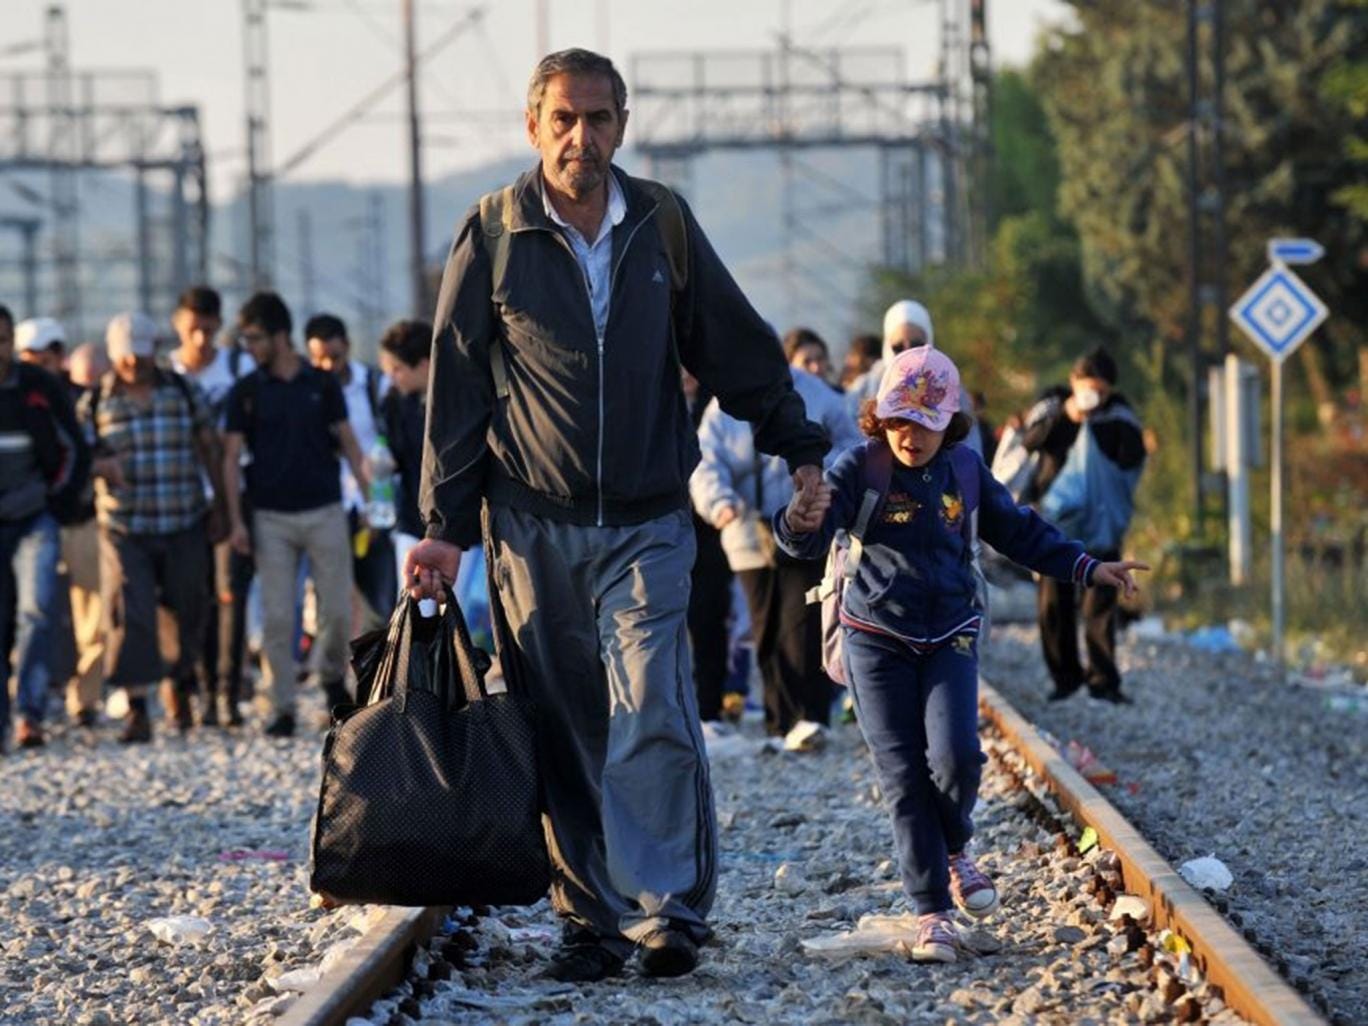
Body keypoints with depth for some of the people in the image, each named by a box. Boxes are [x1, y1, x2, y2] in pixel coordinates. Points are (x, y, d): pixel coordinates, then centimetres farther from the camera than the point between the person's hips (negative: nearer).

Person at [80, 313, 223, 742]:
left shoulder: (185, 393, 7)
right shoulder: (96, 402, 4)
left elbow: (210, 450, 11)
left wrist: (218, 506, 9)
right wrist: (102, 465, -19)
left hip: (184, 527, 1)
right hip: (125, 529, -1)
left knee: (186, 611, 8)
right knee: (130, 616, -9)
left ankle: (181, 685, 33)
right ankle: (137, 710, -6)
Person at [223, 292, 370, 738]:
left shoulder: (322, 384, 4)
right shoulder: (246, 392, 3)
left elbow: (348, 442, 7)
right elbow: (231, 457, 2)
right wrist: (236, 520, -5)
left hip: (324, 511, 0)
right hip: (271, 517, 0)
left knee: (337, 608, 1)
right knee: (277, 617, -3)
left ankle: (332, 676, 27)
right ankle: (282, 708, 2)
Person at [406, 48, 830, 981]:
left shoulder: (662, 224, 4)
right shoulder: (493, 237, 1)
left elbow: (737, 348, 14)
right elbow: (456, 388, 4)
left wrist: (800, 448, 12)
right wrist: (446, 527, 1)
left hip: (648, 525, 0)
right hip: (534, 527, 0)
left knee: (652, 716, -14)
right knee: (565, 734, 1)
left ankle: (669, 909, -11)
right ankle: (594, 918, 7)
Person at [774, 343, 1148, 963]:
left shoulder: (965, 470, 4)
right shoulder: (859, 468, -8)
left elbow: (1017, 532, 19)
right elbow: (812, 540, -21)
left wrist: (1086, 569, 18)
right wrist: (802, 523, -45)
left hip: (949, 637, 2)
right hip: (877, 639, -2)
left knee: (955, 757, -17)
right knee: (904, 778, -5)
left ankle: (953, 850, 15)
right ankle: (932, 911, 1)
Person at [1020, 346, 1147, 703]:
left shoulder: (1118, 413, 0)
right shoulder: (1054, 404, 0)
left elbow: (1132, 458, -9)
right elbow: (1031, 440, -17)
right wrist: (1063, 416, -30)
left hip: (1101, 522, -1)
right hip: (1056, 517, 1)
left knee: (1100, 603, -4)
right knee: (1054, 601, 4)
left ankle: (1103, 679, -2)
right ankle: (1065, 675, 15)